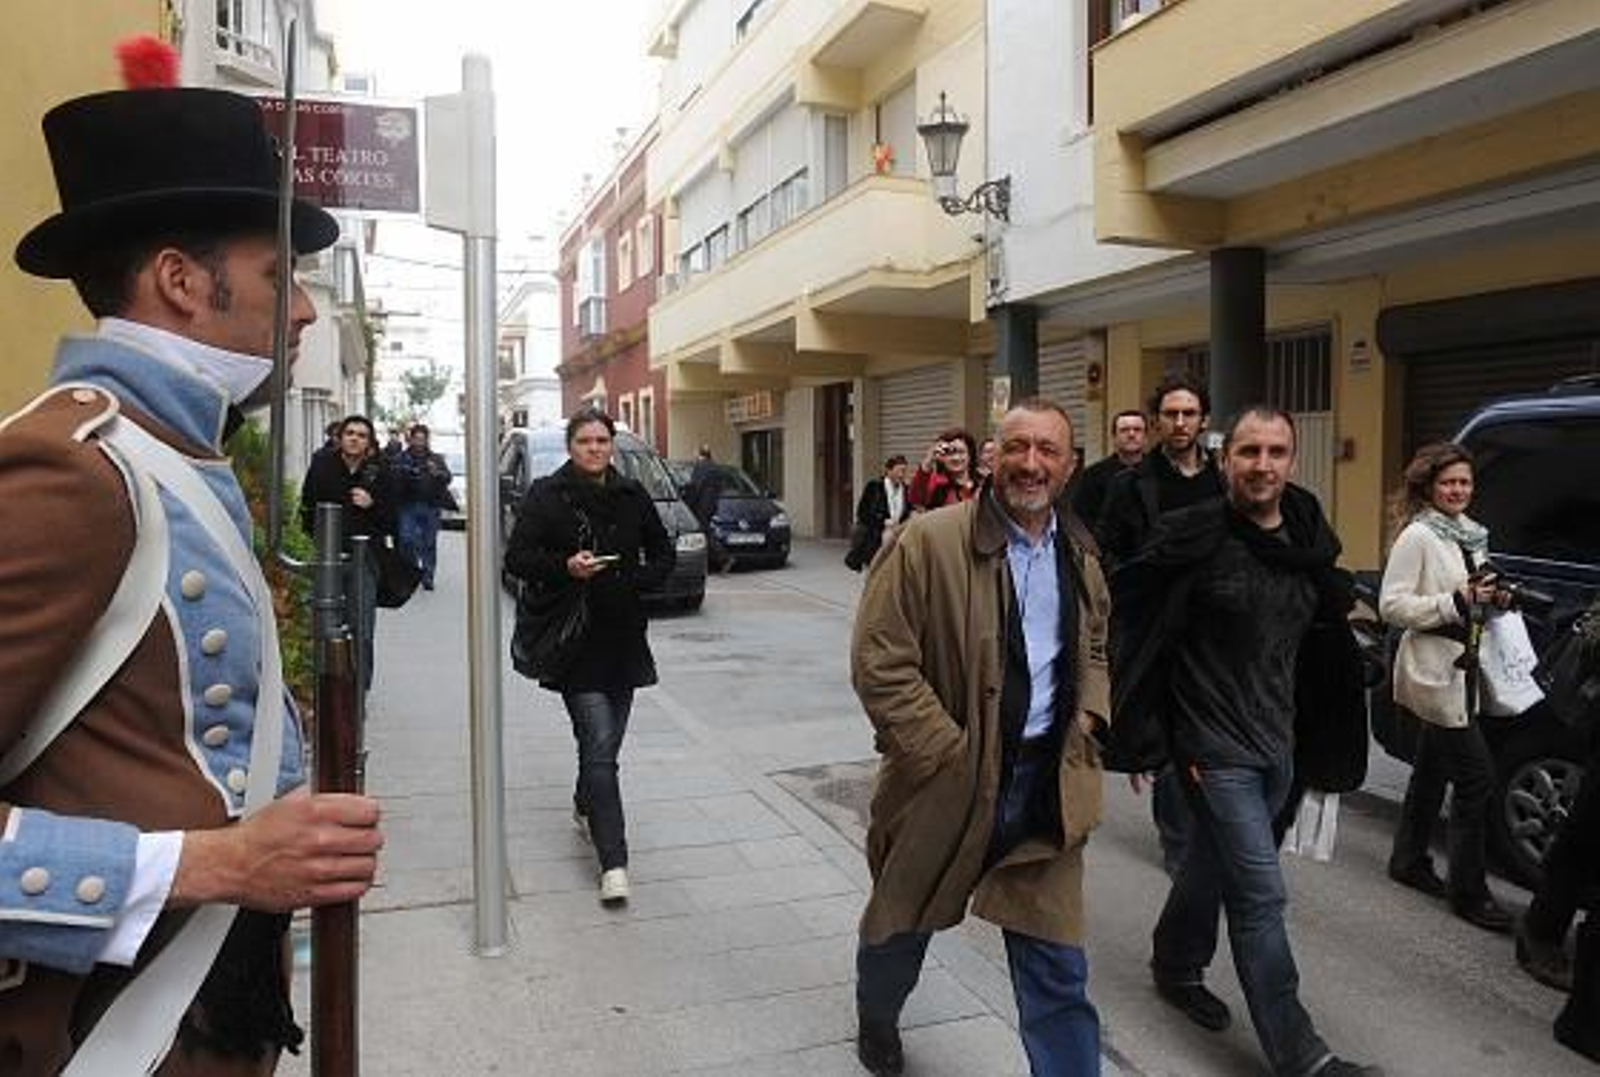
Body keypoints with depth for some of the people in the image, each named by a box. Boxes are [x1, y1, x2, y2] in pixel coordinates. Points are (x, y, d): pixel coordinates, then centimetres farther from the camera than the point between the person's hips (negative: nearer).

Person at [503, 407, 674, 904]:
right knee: (600, 747, -11)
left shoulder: (632, 497, 7)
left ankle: (585, 806, 45)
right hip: (575, 640, -4)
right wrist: (565, 567, -21)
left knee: (606, 742, 15)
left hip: (624, 636, 4)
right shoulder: (545, 496, -3)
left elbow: (663, 555, 16)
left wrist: (636, 581, -3)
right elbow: (517, 557, -5)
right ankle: (613, 862, -6)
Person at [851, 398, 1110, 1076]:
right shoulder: (928, 542, -16)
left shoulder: (1081, 556, 6)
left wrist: (1089, 715, 3)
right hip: (949, 781, -3)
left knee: (1058, 969, 7)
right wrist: (952, 757, -17)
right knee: (901, 924, 22)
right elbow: (878, 664, -18)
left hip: (1048, 785, 4)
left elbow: (1095, 650, 22)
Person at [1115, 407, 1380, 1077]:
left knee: (1214, 864, 22)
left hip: (1278, 743, 6)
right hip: (1216, 747, -6)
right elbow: (1131, 619, -15)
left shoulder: (1309, 540, 3)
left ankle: (1175, 968, 43)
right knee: (1261, 896, -3)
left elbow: (1328, 617, 21)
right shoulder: (1193, 536, -16)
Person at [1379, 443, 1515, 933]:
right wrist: (1455, 603, -23)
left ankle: (1409, 860, 32)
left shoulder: (1471, 535, 11)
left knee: (1433, 770, 17)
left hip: (1463, 669, 8)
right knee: (1477, 777, -8)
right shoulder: (1417, 537, -13)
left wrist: (1492, 598, 3)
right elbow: (1391, 605, -17)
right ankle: (1468, 890, 3)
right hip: (1434, 669, -8)